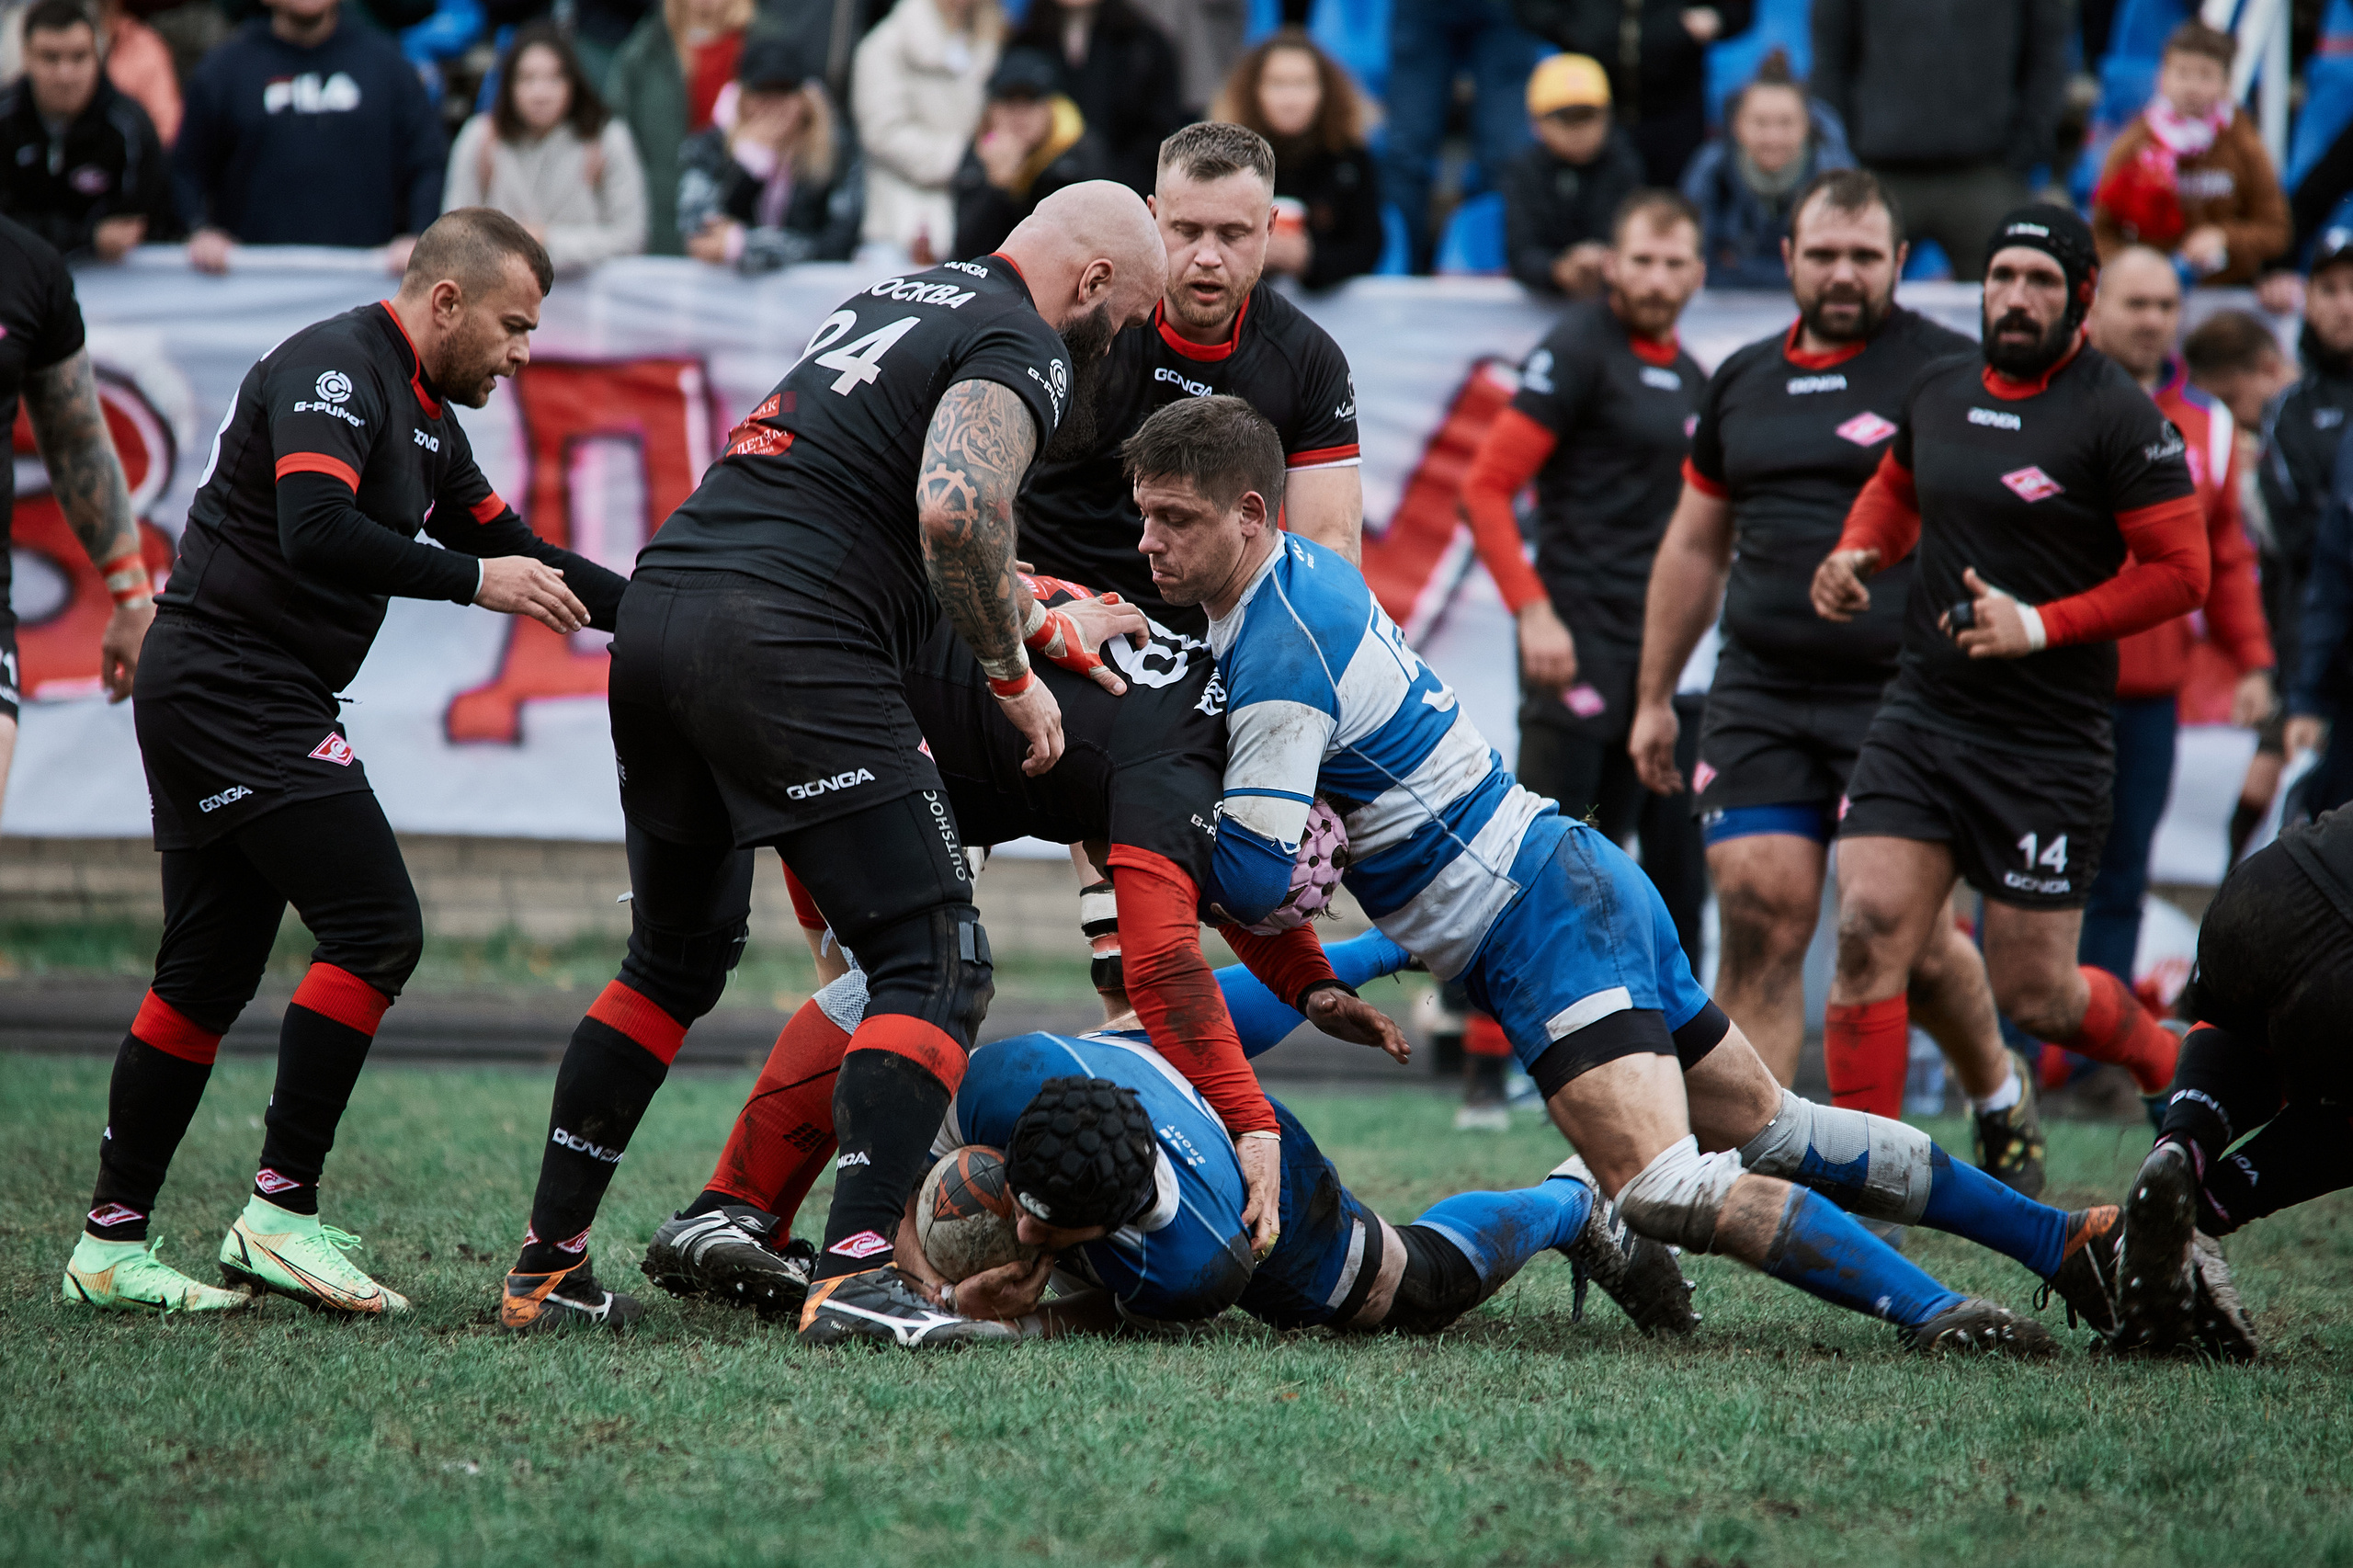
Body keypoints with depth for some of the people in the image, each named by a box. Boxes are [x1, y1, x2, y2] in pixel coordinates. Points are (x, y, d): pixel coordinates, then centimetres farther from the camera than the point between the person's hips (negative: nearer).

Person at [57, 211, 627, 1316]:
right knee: (375, 928, -13)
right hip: (233, 684, -10)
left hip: (218, 701, 10)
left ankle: (110, 1246, 11)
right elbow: (317, 532, -28)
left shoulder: (424, 419, 18)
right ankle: (281, 1214, -12)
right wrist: (475, 579, -24)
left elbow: (513, 554, 25)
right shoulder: (334, 371, -14)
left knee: (208, 973, 9)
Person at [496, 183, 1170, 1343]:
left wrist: (1039, 615, 38)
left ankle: (547, 1266, 24)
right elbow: (954, 515, -20)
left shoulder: (903, 296, 27)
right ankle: (858, 1276, -18)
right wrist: (1011, 674, -6)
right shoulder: (1021, 351, -1)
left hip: (657, 605, 9)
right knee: (938, 969, -5)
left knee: (677, 955, 24)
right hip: (782, 646, -9)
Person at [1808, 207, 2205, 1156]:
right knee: (1867, 934, -12)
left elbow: (2182, 572, -11)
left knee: (2034, 996, 3)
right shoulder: (1939, 392, 8)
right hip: (1921, 718, 5)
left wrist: (2041, 625, -18)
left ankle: (2174, 1070, 35)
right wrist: (1854, 555, 8)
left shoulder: (2118, 418, -10)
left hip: (2049, 747, -5)